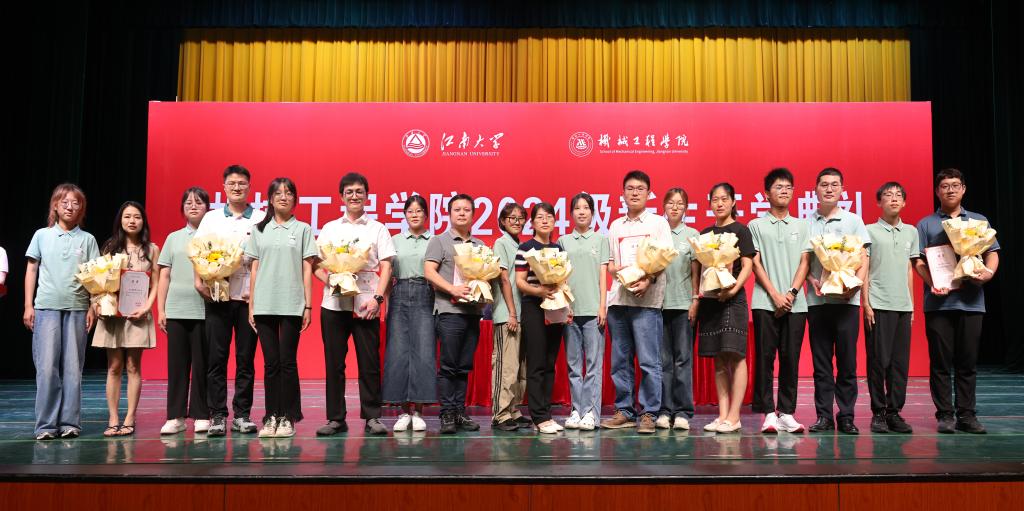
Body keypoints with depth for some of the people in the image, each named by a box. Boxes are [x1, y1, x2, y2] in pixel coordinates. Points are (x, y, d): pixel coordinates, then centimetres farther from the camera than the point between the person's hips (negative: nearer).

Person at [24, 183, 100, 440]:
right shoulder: (42, 235, 8)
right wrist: (28, 306, 5)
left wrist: (92, 307, 0)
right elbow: (31, 270, 10)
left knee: (73, 368, 2)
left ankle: (70, 422, 7)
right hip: (46, 307, 0)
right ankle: (46, 424, 1)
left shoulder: (87, 239, 7)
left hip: (77, 308, 1)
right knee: (47, 367, -5)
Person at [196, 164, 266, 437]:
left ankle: (242, 415, 11)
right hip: (217, 296, 1)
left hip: (249, 296, -1)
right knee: (216, 358, 0)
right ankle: (217, 416, 7)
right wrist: (200, 282, -6)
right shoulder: (211, 218, 12)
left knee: (245, 358, 3)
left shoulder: (261, 219, 6)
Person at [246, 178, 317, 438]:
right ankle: (271, 417, 10)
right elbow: (254, 269, 11)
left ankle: (288, 417, 5)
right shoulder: (260, 230, 12)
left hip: (292, 305, -2)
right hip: (264, 305, 2)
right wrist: (251, 305, 5)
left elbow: (307, 270, 4)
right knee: (270, 362, 4)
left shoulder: (303, 229, 7)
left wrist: (308, 305, -2)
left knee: (287, 361, -2)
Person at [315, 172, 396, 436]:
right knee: (334, 362, 3)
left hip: (366, 304, -2)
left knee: (369, 362, -1)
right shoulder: (330, 228, 14)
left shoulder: (378, 229, 10)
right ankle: (335, 417, 12)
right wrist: (330, 281, -8)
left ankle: (372, 417, 8)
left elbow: (386, 267, 4)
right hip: (334, 303, 2)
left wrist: (377, 298, -8)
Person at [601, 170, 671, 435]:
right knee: (620, 360, 7)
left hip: (647, 299, -4)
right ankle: (624, 411, 16)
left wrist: (649, 280, -19)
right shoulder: (615, 226, 18)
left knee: (649, 361, -6)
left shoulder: (658, 223, 7)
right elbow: (609, 264, 17)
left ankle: (648, 413, 1)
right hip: (618, 298, 4)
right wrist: (619, 269, -5)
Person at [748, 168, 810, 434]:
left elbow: (804, 263, 8)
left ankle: (787, 413, 9)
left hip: (795, 302, 2)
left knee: (791, 359, 2)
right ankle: (768, 413, 3)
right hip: (765, 302, -2)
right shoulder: (756, 226, 8)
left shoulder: (801, 226, 14)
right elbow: (755, 264, 2)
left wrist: (792, 292, -6)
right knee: (765, 358, -2)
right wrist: (775, 295, -7)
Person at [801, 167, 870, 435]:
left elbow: (864, 259, 5)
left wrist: (855, 283, -12)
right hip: (817, 300, 1)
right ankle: (824, 416, 9)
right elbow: (803, 260, 8)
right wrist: (812, 279, -10)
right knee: (821, 361, 3)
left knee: (847, 361, 1)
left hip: (846, 299, 0)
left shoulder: (853, 221, 9)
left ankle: (846, 417, 8)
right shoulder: (807, 223, 10)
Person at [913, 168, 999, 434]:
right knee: (941, 362, 1)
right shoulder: (926, 224, 9)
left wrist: (989, 271, -10)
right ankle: (945, 415, 7)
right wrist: (932, 283, -14)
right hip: (938, 301, -2)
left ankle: (967, 415, 12)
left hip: (971, 300, 2)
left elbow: (992, 252, 11)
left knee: (968, 362, 5)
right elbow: (918, 261, 2)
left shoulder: (979, 221, 16)